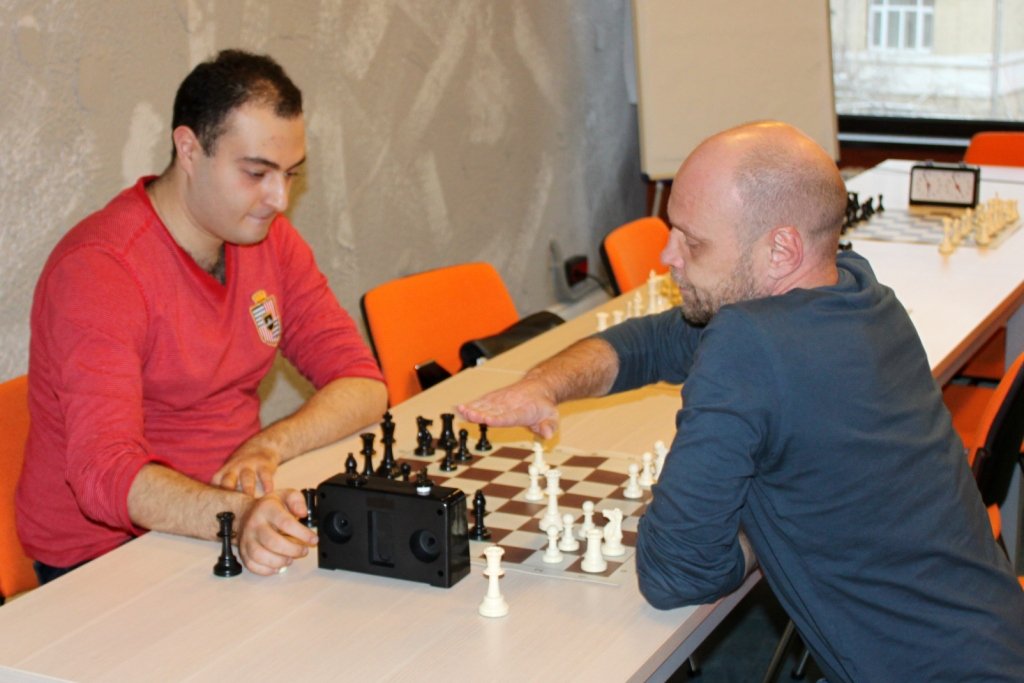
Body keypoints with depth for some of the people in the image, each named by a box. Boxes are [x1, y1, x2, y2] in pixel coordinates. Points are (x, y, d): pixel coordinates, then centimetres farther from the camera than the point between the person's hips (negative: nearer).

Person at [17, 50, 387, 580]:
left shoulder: (269, 238, 4)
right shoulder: (99, 269, -20)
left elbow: (362, 382, 2)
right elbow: (104, 471, -30)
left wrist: (267, 445, -18)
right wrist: (235, 516, -48)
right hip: (105, 552, -7)